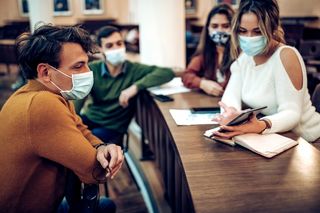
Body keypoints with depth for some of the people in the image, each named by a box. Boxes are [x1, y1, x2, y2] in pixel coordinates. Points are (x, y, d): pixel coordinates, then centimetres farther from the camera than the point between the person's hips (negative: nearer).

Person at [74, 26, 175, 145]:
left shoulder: (134, 69, -8)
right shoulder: (92, 69, -2)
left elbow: (168, 73, -20)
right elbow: (78, 98, -12)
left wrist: (136, 87, -30)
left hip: (113, 128, -2)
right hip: (89, 119, 3)